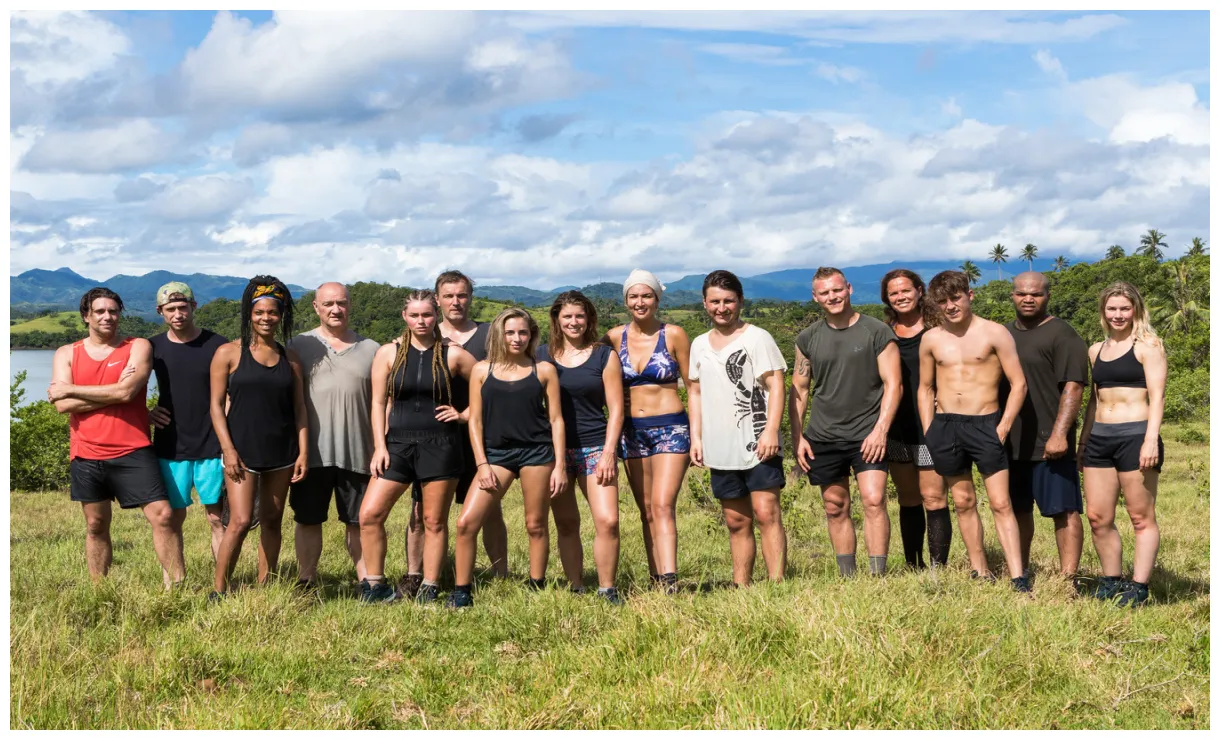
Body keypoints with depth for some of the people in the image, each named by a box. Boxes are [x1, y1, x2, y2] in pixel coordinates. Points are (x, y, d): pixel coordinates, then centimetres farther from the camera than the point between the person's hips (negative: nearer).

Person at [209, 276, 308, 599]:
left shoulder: (289, 357, 10)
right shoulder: (229, 353, 0)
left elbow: (299, 408, 10)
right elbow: (216, 404, -3)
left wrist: (303, 452, 2)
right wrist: (228, 450, -11)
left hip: (281, 451, 4)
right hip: (243, 449, -4)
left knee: (272, 521, 8)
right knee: (241, 521, -12)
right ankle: (218, 590, -2)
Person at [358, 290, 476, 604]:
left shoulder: (453, 355, 2)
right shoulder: (389, 353, 4)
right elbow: (378, 402, 3)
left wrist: (464, 414, -1)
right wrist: (380, 446, -4)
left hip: (441, 445, -1)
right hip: (399, 443, 1)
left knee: (434, 520, 3)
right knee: (370, 514, -7)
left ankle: (428, 589, 14)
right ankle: (375, 585, 7)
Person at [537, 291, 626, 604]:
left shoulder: (605, 356, 3)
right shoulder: (542, 355, 7)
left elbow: (615, 409, 1)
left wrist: (608, 453, -8)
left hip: (595, 448, -1)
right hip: (554, 448, 2)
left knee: (607, 521, -13)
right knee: (566, 525, 6)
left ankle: (607, 590, -1)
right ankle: (576, 588, 15)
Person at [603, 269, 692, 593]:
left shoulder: (673, 335, -3)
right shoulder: (614, 337, 4)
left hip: (670, 428, -4)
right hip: (631, 430, 4)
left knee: (662, 506, -17)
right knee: (646, 512, 7)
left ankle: (669, 581, -23)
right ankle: (656, 580, 11)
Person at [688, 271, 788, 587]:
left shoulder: (757, 338, -2)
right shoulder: (699, 345, 14)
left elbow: (776, 386, -7)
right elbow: (696, 393, 18)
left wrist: (771, 430, -17)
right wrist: (695, 437, 10)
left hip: (758, 445, -5)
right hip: (720, 449, 5)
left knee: (766, 513, -12)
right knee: (736, 522, 9)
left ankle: (777, 583, -11)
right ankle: (741, 588, 14)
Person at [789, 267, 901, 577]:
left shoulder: (877, 332, -2)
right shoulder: (808, 339, 7)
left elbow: (893, 384, -4)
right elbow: (798, 390, 11)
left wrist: (880, 429, -13)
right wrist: (797, 437, 3)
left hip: (867, 434, -3)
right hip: (823, 436, 3)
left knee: (874, 500, -14)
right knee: (836, 508, 8)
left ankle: (878, 576, -8)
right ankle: (847, 578, 17)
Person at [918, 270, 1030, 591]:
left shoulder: (994, 333, -4)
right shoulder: (931, 339, 7)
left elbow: (1018, 384, -3)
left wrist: (1003, 427, -10)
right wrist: (929, 432, 8)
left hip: (985, 424, -4)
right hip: (945, 426, 4)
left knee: (1000, 504, -6)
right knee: (963, 502, 10)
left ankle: (1018, 579, -7)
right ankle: (981, 573, 19)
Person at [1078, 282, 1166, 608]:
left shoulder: (1147, 345, -1)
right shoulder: (1096, 350, 16)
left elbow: (1156, 396, -8)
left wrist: (1151, 440, -18)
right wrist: (1083, 441, 20)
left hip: (1135, 436, -6)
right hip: (1099, 438, 6)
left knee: (1142, 517, 0)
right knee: (1097, 518, 6)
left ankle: (1138, 588, 4)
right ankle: (1111, 581, 18)